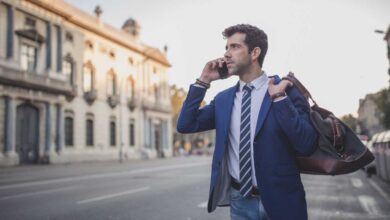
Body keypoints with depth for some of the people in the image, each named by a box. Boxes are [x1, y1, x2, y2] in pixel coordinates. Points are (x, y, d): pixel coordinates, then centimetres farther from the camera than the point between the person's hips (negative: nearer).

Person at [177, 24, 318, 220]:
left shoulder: (286, 89, -8)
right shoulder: (223, 99, 5)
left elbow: (307, 145, -15)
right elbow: (185, 126, -1)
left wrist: (280, 98, -22)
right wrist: (203, 81, -5)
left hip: (279, 200, -3)